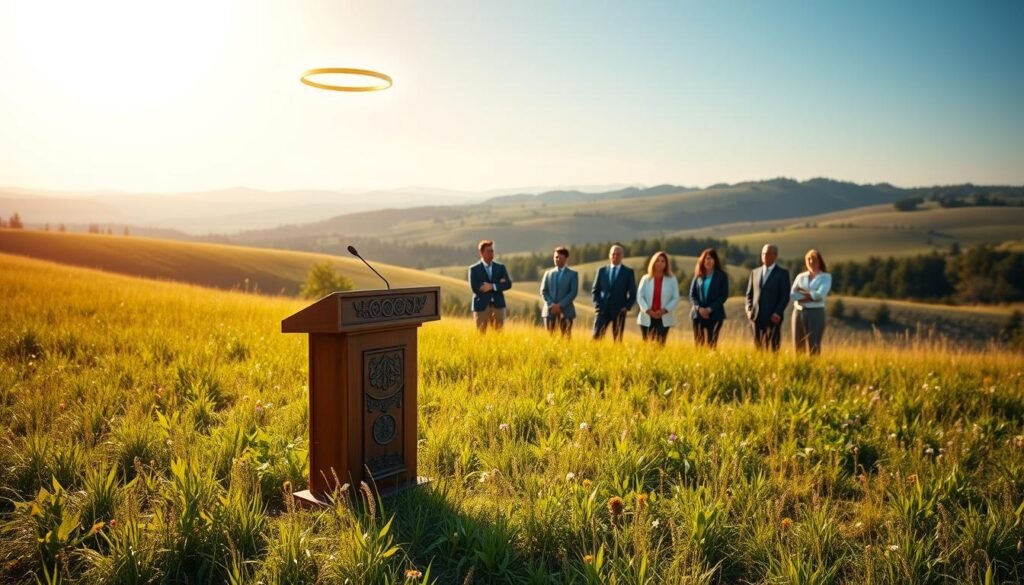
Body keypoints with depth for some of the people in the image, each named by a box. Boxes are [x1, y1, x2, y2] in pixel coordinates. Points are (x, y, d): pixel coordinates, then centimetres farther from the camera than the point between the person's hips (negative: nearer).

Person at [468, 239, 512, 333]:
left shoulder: (500, 267, 11)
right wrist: (498, 284, -11)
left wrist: (493, 286, -15)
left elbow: (508, 284, 0)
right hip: (481, 306, -2)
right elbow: (474, 287, -11)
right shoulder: (474, 269, 2)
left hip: (498, 305, 2)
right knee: (481, 334, 0)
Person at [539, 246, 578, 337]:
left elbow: (573, 292, -3)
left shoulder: (573, 274, 7)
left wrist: (560, 305, -13)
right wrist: (551, 304, -9)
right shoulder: (548, 273, 15)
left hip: (565, 310, -2)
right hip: (549, 309, 2)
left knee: (566, 336, -6)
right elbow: (543, 291, 8)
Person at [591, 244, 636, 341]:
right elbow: (594, 290, 13)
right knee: (596, 336, -8)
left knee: (617, 340, 2)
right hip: (603, 310, 1)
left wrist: (627, 307, -8)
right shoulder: (601, 270, 11)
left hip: (619, 311, -1)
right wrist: (597, 304, -1)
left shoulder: (628, 272, 5)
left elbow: (633, 293, 4)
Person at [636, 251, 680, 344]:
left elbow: (676, 298, 1)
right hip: (647, 318, 1)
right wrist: (648, 310, -13)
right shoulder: (646, 279, 5)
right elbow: (639, 296, 0)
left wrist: (664, 310, -12)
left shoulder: (672, 280, 5)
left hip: (664, 319, -1)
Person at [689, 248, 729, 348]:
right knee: (698, 343, 0)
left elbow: (724, 295, -3)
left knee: (711, 343, -7)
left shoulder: (722, 276, 4)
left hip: (715, 314, -2)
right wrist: (699, 308, -11)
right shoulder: (698, 275, 10)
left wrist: (710, 309, -13)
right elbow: (692, 294, 6)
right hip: (698, 313, 2)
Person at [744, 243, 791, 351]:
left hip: (773, 317, -4)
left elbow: (785, 296, -3)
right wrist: (749, 310, 1)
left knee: (773, 348, -5)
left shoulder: (782, 273, 1)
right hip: (756, 317, 4)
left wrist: (778, 313, -13)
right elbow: (749, 293, 16)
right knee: (758, 348, 5)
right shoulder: (755, 272, 14)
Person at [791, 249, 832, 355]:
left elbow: (820, 295, -13)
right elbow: (793, 295, -2)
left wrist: (802, 292, -4)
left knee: (813, 347, -8)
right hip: (799, 313, 4)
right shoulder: (800, 276, 12)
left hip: (816, 314, -3)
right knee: (799, 347, 3)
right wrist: (811, 295, -12)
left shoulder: (826, 277, 3)